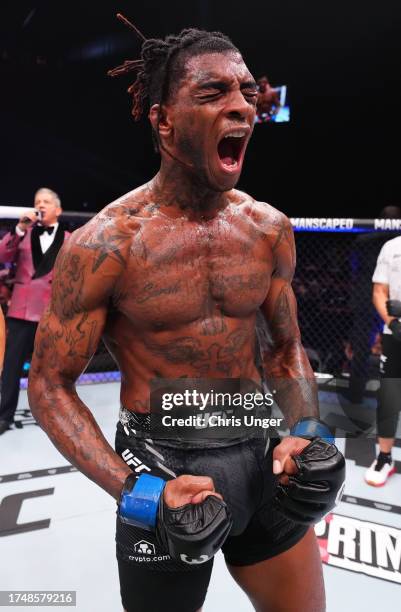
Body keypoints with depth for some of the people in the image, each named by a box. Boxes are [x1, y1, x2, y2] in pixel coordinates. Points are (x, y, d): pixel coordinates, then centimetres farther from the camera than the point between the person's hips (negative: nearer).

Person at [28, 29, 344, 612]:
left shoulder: (269, 227, -3)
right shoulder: (105, 243, -17)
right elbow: (49, 385, -10)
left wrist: (305, 429, -7)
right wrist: (134, 490, -20)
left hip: (258, 452, 5)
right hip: (162, 464, -4)